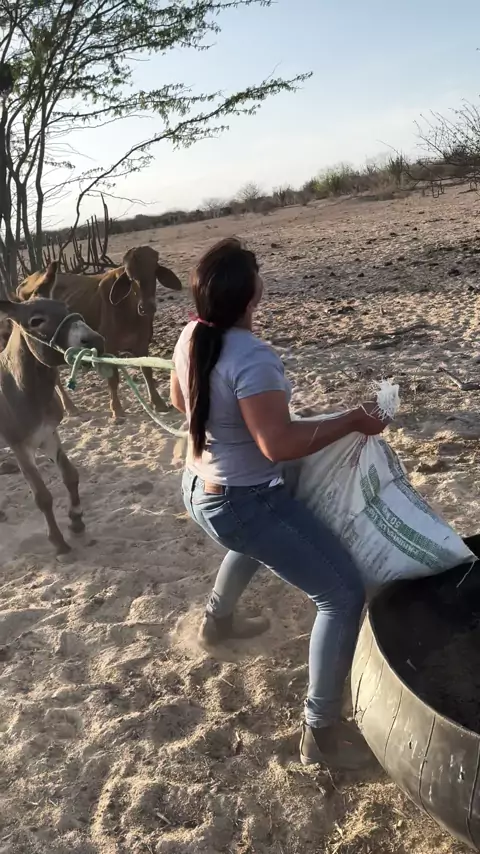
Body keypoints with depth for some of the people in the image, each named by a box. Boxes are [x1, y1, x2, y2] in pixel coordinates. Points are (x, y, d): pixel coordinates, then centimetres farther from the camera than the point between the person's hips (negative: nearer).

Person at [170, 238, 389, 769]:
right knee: (344, 594, -2)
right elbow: (279, 444, -33)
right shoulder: (250, 357, -29)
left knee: (257, 539, 41)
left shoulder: (190, 337, -2)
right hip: (243, 502, -9)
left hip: (200, 491, 9)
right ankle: (321, 734, 8)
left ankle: (217, 621, 59)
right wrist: (353, 421, -22)